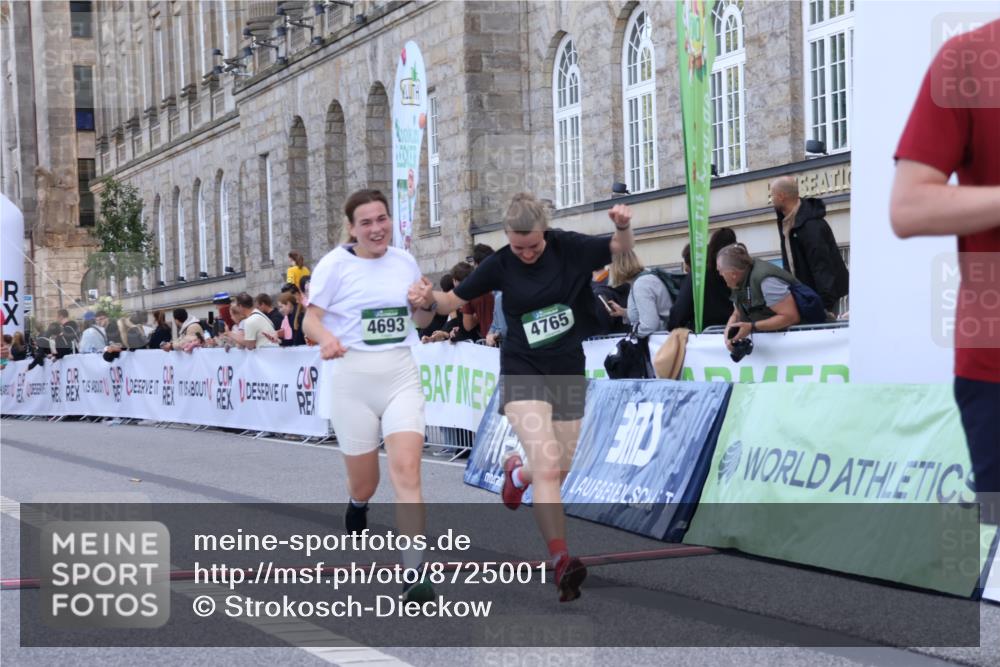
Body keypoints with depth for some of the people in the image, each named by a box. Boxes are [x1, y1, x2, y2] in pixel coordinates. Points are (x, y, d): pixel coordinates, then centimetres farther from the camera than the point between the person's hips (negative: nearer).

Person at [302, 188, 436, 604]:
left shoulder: (404, 261, 8)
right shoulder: (335, 265, -3)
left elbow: (421, 320, 19)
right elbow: (310, 319, -4)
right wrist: (326, 338, -26)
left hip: (401, 377, 2)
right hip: (352, 379, -2)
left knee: (407, 470, -17)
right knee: (364, 483, 7)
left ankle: (414, 574, -20)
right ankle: (357, 508, 47)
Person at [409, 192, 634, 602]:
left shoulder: (569, 248, -4)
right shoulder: (500, 265, -6)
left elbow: (622, 248, 5)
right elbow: (457, 299, 3)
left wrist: (623, 226, -17)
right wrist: (430, 300, -19)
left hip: (569, 372, 3)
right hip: (523, 372, -3)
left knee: (559, 471, 11)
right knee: (547, 467, -21)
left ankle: (516, 473, 48)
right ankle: (562, 562, -25)